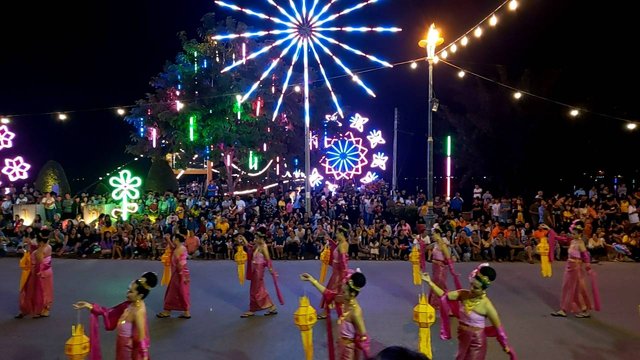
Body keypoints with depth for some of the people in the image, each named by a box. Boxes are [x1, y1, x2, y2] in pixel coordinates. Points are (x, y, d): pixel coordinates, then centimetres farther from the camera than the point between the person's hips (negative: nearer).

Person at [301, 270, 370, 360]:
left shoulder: (355, 312, -32)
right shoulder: (343, 300, -11)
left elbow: (362, 335, -26)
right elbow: (327, 293, -3)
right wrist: (312, 280, -4)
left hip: (350, 345, -7)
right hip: (342, 341, 7)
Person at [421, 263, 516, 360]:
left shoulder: (486, 305, -24)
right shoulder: (463, 294, -12)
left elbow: (498, 328, -16)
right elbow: (444, 295, -12)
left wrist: (507, 349, -10)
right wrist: (429, 282, -22)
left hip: (477, 340, -5)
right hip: (462, 336, 5)